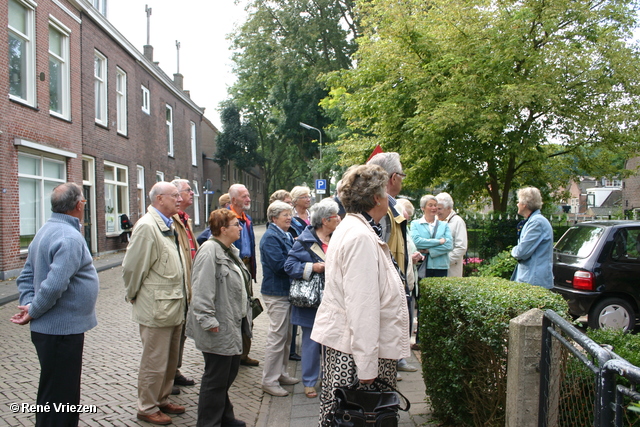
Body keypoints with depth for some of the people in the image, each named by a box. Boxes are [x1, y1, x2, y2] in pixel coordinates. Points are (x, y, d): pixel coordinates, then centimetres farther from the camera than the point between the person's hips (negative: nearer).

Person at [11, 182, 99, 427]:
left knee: (55, 396, 22)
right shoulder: (70, 237, -21)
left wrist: (28, 305, 1)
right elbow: (54, 285, -29)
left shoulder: (45, 232, 11)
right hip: (62, 330, -10)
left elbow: (26, 277, 14)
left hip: (49, 329, 10)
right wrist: (33, 311, -14)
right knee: (58, 398, 2)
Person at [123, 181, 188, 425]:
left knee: (171, 360, 19)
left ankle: (162, 400, 35)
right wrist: (133, 296, -5)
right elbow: (132, 267, -16)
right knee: (154, 363, 5)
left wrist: (182, 296, 13)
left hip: (175, 306, 9)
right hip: (157, 307, -9)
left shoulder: (170, 225, 12)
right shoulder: (146, 226, -17)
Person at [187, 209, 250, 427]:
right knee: (216, 377, 2)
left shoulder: (231, 250, 13)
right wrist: (208, 320, -25)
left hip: (232, 325, 10)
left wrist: (245, 312, 21)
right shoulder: (210, 251, -19)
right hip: (218, 328, -10)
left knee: (230, 371, 19)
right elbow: (202, 289, -25)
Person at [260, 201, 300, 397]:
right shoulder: (271, 237, -16)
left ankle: (281, 373, 30)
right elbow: (279, 265, -24)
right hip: (276, 293, -10)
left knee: (286, 336, 17)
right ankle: (269, 380, 8)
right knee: (277, 337, -3)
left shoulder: (286, 236, 13)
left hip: (286, 291, 10)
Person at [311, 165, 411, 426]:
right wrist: (367, 365, -21)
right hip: (354, 348, -10)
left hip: (340, 337, 10)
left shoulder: (349, 228, 13)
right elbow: (362, 305, -23)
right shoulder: (362, 237, -20)